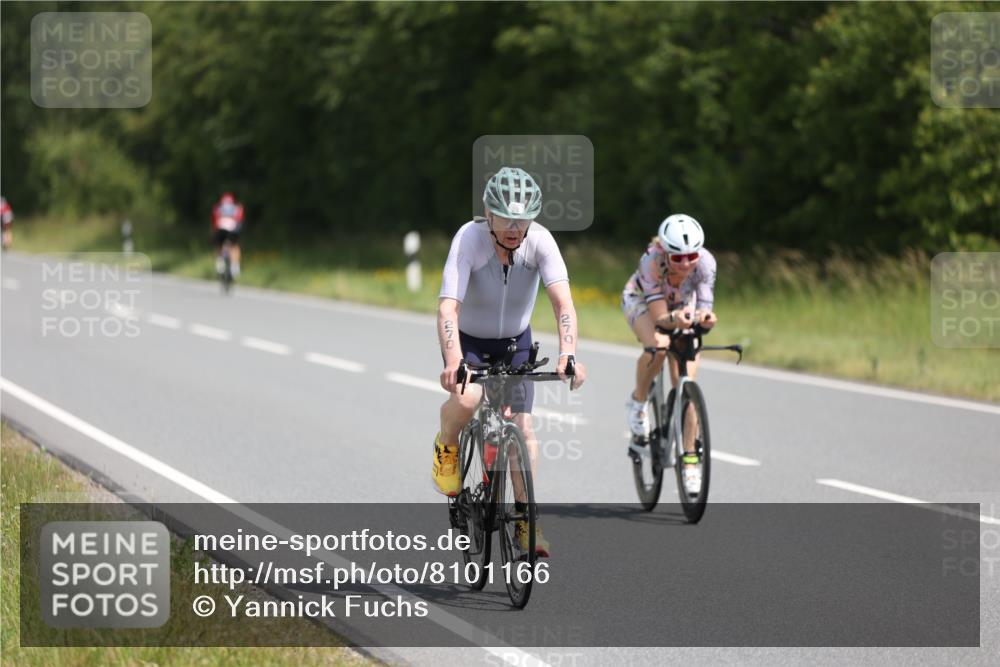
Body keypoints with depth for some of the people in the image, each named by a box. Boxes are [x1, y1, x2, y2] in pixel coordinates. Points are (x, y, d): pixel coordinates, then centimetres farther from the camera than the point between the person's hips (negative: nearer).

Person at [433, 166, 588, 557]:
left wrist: (568, 354, -50)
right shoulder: (469, 239, -31)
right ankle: (446, 447, 2)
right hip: (468, 339, -2)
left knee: (523, 426, -9)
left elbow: (563, 302, -34)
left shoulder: (540, 241, -25)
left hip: (515, 341, 2)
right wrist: (453, 360, -55)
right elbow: (448, 307, -39)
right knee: (466, 399, -31)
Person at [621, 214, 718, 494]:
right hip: (641, 301, -2)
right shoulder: (652, 261, -39)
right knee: (659, 345, -37)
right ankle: (638, 402, -9)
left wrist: (705, 318, -56)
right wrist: (674, 319, -59)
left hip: (682, 306, 2)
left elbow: (704, 310, -32)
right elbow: (659, 316, -37)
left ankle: (689, 457, 1)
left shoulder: (705, 262, -33)